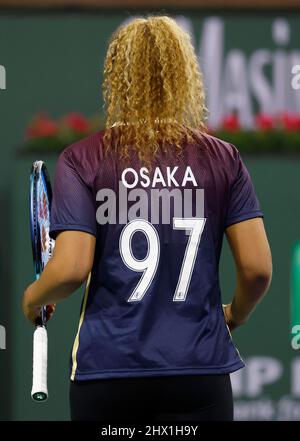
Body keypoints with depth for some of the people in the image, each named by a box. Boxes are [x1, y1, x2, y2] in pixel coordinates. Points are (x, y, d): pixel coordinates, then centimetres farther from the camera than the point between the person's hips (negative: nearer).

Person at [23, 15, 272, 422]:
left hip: (108, 368, -1)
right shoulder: (222, 159, 2)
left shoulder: (83, 160, -3)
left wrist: (34, 297, 11)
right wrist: (234, 316, 20)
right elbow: (257, 267, 0)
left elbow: (71, 269, -10)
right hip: (199, 368, 1)